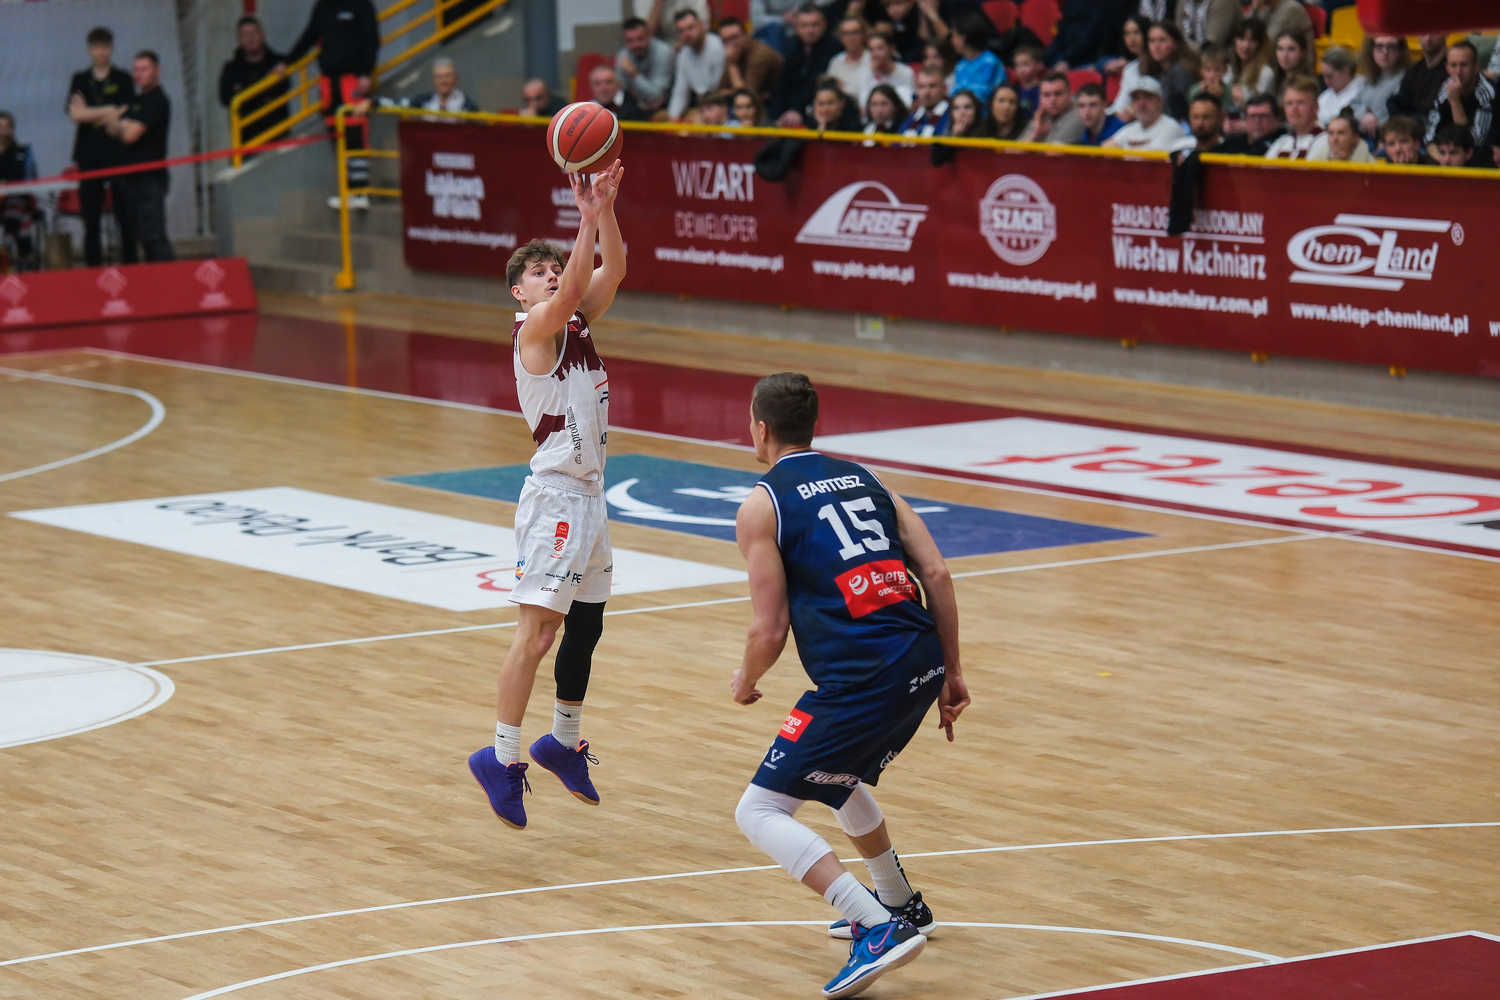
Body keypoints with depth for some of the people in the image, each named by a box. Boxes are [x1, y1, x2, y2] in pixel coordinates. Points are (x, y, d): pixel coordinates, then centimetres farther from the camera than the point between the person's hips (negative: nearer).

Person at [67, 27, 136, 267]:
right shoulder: (80, 80, 10)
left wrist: (89, 114, -7)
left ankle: (130, 263, 2)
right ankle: (93, 267, 5)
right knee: (90, 219, 2)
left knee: (125, 216, -3)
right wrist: (108, 111, -8)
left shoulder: (122, 79, 5)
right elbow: (74, 115, -3)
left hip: (118, 154, -2)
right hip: (89, 155, 2)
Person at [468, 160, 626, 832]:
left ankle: (565, 743, 32)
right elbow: (571, 293, -27)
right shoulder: (534, 328, -9)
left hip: (589, 493, 9)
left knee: (586, 626, 17)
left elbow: (613, 271, 3)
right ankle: (501, 758, -11)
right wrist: (586, 216, -28)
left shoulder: (576, 323, 14)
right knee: (537, 631, -13)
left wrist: (605, 209, -9)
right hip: (555, 493, -9)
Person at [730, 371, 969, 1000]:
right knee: (839, 781, 33)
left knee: (760, 812, -1)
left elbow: (770, 629, -4)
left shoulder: (762, 506, 0)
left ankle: (879, 930, -15)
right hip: (922, 664, 8)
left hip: (859, 681, -8)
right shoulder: (864, 480, 18)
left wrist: (745, 682, 17)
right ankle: (901, 905, 43)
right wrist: (952, 675, 16)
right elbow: (937, 575, 10)